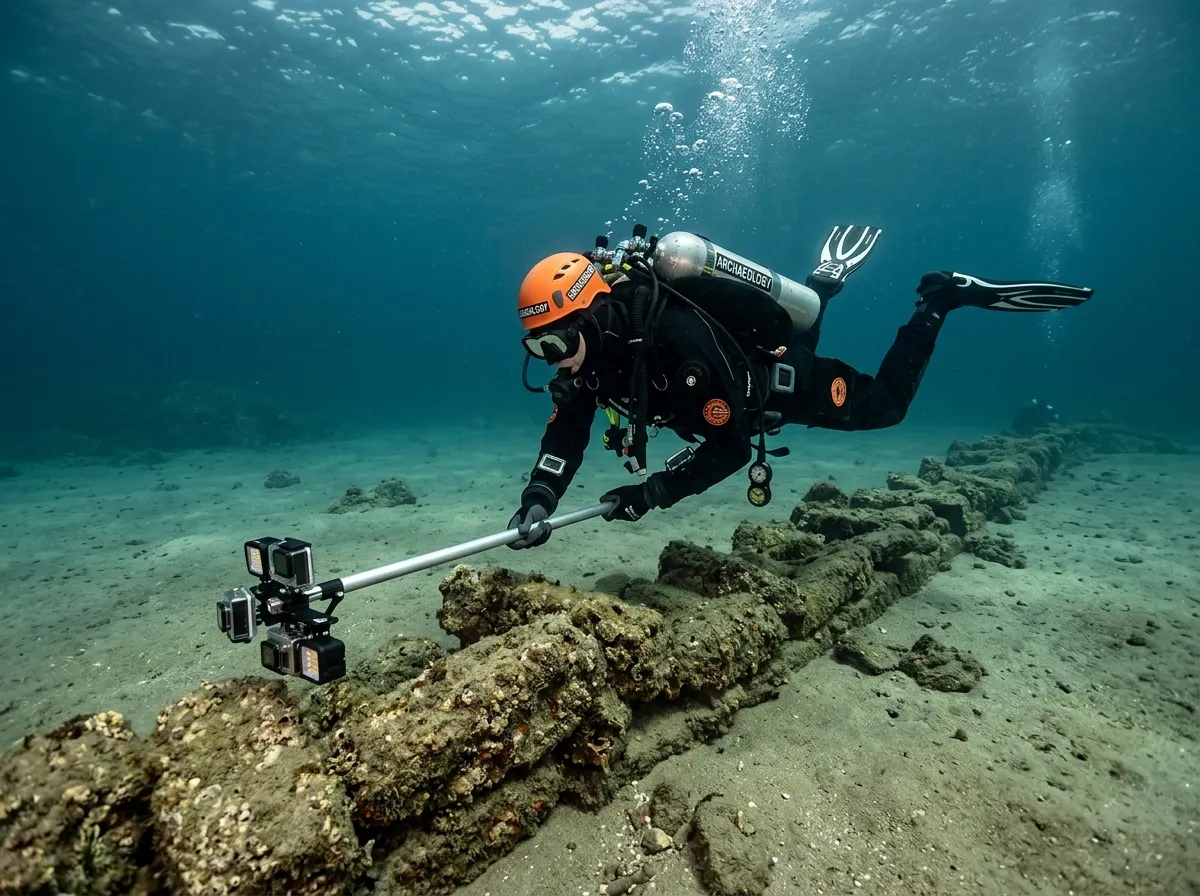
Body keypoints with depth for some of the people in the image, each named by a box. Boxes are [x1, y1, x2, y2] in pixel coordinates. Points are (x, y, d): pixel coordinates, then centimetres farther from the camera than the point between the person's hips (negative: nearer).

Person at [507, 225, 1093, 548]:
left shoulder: (677, 338, -45)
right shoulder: (593, 345, -22)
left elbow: (731, 447, -39)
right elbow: (565, 438, -22)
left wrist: (652, 492, -45)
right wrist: (536, 502, -38)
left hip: (781, 378, -7)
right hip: (744, 362, 7)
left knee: (884, 404, 11)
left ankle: (941, 299, 22)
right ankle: (831, 273, 52)